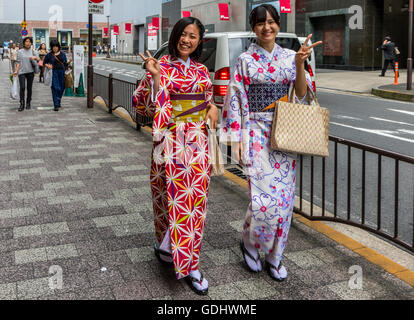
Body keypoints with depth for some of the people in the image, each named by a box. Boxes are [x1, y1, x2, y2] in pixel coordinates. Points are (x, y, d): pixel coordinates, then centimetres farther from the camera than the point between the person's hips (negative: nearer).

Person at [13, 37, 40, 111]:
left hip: (30, 72, 1)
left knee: (29, 88, 5)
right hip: (22, 72, -1)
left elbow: (38, 59, 3)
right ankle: (22, 104, -9)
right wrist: (16, 70, -5)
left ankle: (28, 103, 17)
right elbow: (18, 62, 5)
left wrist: (34, 58, -18)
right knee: (22, 87, -11)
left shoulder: (33, 51, 8)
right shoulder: (20, 51, 6)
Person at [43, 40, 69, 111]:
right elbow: (44, 62, 10)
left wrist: (68, 62, -1)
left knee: (61, 88, 8)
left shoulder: (62, 54, 9)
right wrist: (48, 66, -8)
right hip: (54, 73, -3)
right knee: (55, 88, -10)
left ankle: (58, 102, 29)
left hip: (62, 72, 3)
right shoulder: (49, 55, 1)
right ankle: (56, 105, -10)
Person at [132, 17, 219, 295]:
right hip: (172, 142, -4)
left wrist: (213, 108, 3)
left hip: (198, 142, 5)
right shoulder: (162, 67, -4)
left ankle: (190, 264, 15)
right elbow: (151, 107, -10)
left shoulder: (201, 70, 11)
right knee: (174, 198, 0)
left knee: (195, 200, 6)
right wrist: (155, 77, -23)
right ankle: (164, 244, 27)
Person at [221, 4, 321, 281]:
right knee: (266, 198, -13)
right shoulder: (246, 60, 1)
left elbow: (302, 95, 3)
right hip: (257, 134, -3)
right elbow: (236, 100, -1)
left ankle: (274, 257, 21)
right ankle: (248, 242, 16)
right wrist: (238, 140, -6)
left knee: (284, 197, 5)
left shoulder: (290, 57, 8)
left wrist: (300, 65, -13)